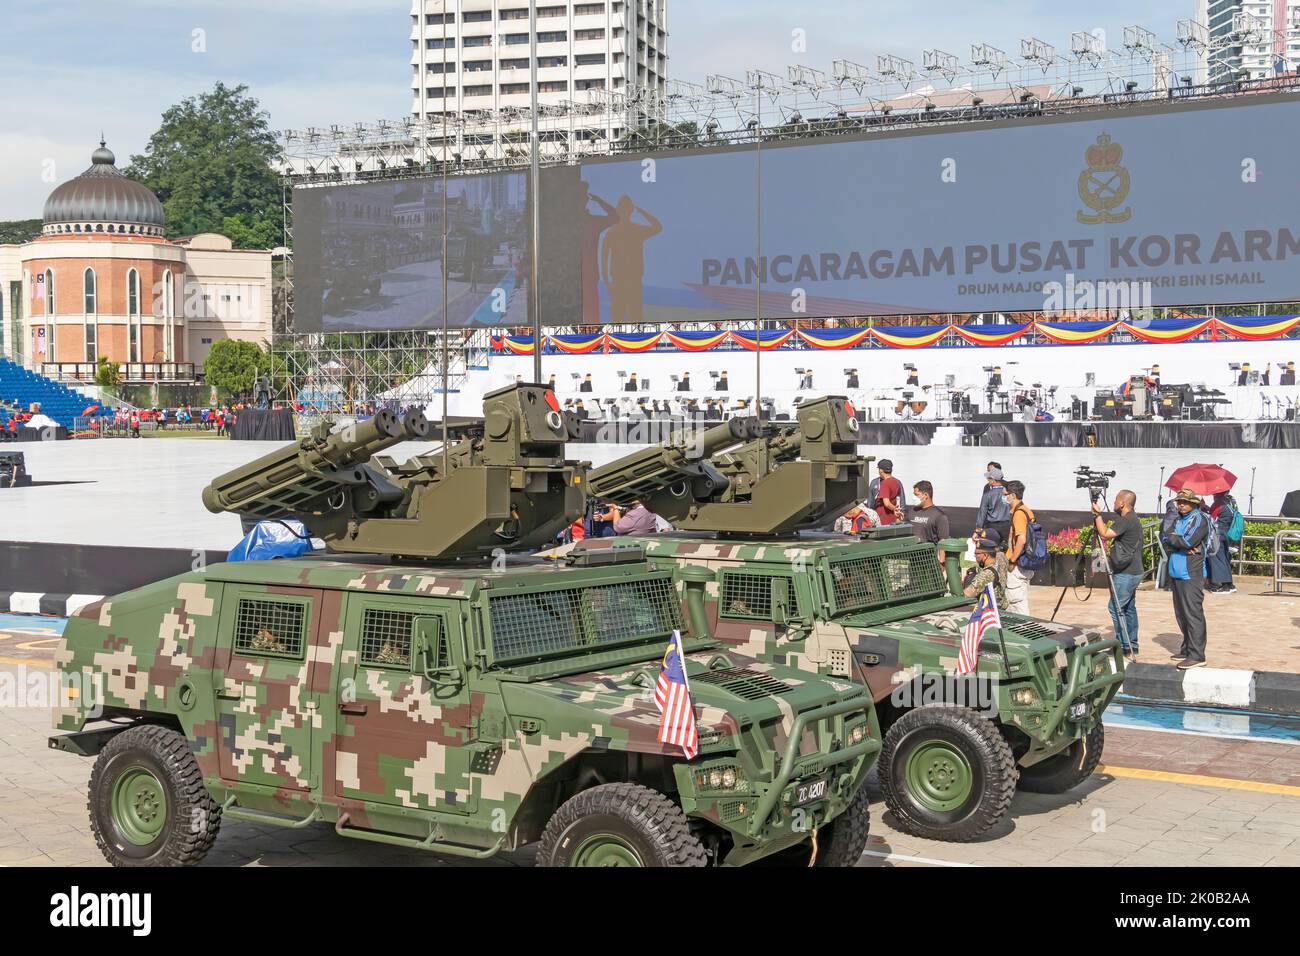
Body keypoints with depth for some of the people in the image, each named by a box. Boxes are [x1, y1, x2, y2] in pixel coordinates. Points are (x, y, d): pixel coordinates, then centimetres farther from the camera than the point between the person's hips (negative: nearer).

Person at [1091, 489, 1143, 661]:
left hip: (1126, 574, -10)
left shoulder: (1126, 520, -17)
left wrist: (1097, 514, -13)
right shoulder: (1134, 520, 16)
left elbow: (1105, 534, -20)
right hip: (1134, 572, 10)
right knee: (1129, 608, 13)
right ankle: (1132, 648, 17)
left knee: (1116, 608, -8)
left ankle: (1126, 649, -9)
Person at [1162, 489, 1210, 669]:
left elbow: (1189, 541, -19)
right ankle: (1187, 649, 22)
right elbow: (1167, 544, 8)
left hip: (1192, 575, -8)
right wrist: (1182, 545, -9)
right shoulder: (1178, 520, 17)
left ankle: (1197, 655, -11)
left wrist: (1172, 538, -2)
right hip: (1177, 573, 8)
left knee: (1193, 614, -10)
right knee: (1181, 614, 13)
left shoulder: (1200, 520, -6)